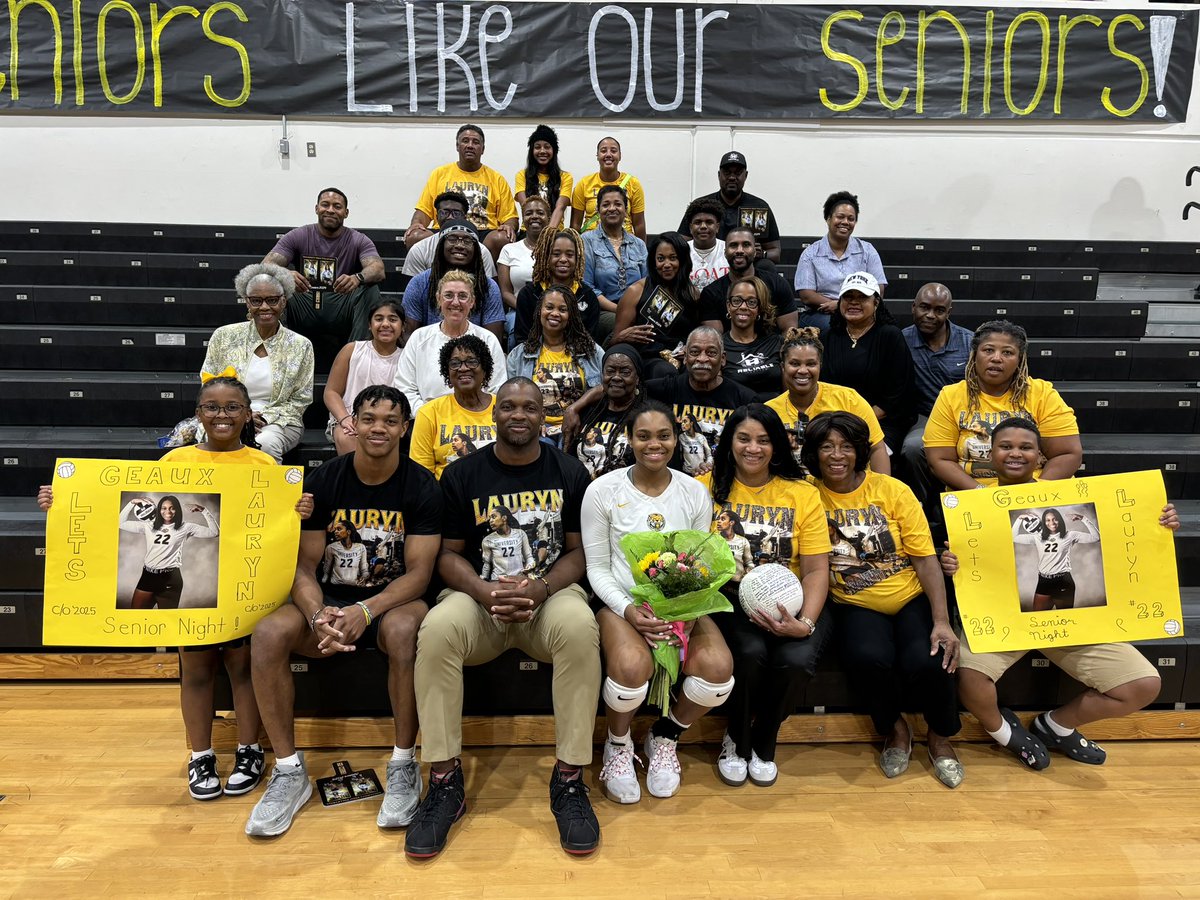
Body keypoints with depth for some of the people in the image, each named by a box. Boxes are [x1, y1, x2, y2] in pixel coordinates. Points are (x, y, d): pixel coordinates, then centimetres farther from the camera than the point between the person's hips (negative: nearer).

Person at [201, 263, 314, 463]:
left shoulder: (300, 346, 2)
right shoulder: (223, 336, 5)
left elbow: (300, 400, 3)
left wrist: (265, 417, -12)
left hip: (279, 420, -1)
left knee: (267, 444, -35)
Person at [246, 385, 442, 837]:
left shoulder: (421, 487, -9)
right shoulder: (322, 481, -3)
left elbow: (418, 573, -12)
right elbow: (305, 567, -4)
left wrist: (365, 611, -29)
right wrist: (317, 616, -26)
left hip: (394, 600, -2)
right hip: (330, 599, 3)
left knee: (404, 630, -38)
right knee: (267, 635, -26)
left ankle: (403, 766, -18)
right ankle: (289, 772, -9)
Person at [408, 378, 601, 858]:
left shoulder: (569, 472, 5)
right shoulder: (462, 475, 5)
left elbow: (579, 551, 3)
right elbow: (449, 553, 5)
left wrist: (540, 589, -16)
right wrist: (484, 592, -16)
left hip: (551, 592, 0)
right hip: (478, 595, 1)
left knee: (580, 628, -35)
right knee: (437, 629, -32)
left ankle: (569, 779, -20)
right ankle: (445, 782, -18)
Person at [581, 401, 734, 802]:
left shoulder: (695, 492, 4)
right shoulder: (603, 490, -3)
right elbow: (597, 568, -1)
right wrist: (628, 609, -17)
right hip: (622, 602, -2)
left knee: (718, 669, -27)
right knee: (632, 668, -35)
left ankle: (665, 737, 8)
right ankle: (618, 744, 3)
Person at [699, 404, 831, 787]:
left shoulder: (803, 494, 6)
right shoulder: (707, 487, 5)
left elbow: (817, 569, 1)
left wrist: (805, 623, -16)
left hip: (786, 604, 1)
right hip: (727, 602, -1)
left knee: (797, 658, -27)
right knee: (751, 651, -31)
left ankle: (764, 741, 8)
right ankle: (736, 739, 4)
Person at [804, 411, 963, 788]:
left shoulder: (892, 490, -2)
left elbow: (925, 557, -4)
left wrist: (942, 622, -13)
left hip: (912, 599, 1)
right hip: (855, 605, 0)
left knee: (927, 661, -26)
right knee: (869, 658, -31)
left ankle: (940, 737, 9)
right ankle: (894, 729, 4)